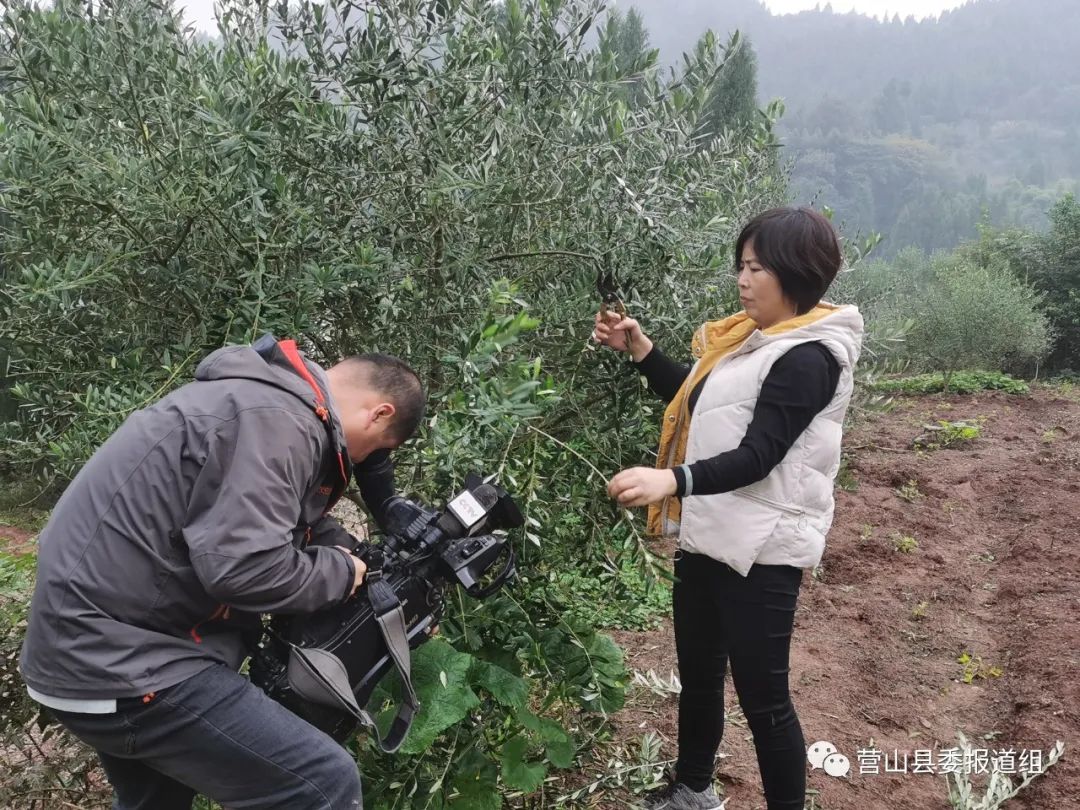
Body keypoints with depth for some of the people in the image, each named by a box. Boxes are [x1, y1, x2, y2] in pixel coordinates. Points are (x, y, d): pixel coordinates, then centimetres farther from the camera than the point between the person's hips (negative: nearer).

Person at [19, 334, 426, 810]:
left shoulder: (271, 399, 12)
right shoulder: (279, 419, -21)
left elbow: (297, 519, 23)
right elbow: (246, 567, -29)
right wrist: (343, 573, -12)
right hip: (118, 659, -11)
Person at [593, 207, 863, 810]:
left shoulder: (807, 359, -17)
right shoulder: (752, 338, 10)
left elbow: (757, 456, -25)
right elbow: (695, 402, 19)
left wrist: (671, 480, -39)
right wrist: (639, 348, 10)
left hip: (761, 552, -9)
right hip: (710, 538, 9)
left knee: (763, 697, 2)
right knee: (698, 675, 21)